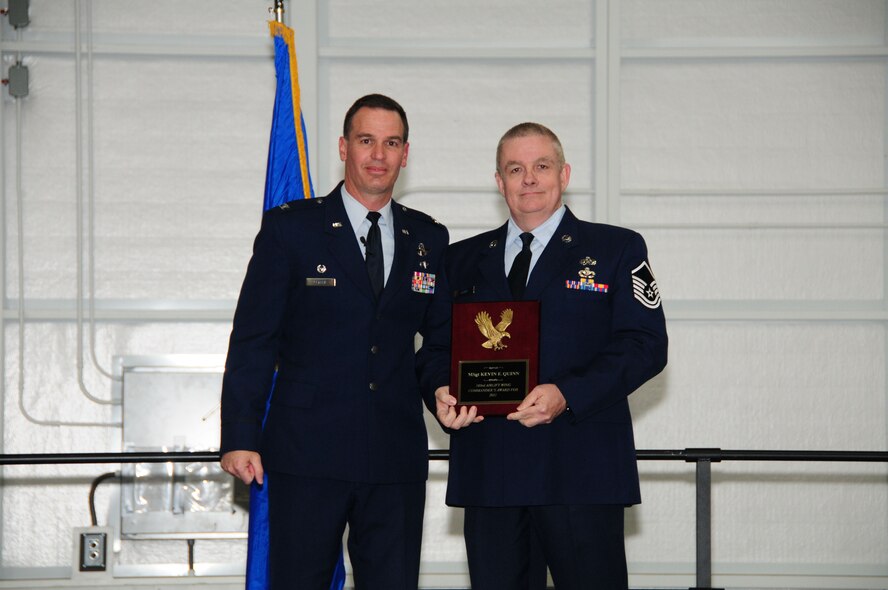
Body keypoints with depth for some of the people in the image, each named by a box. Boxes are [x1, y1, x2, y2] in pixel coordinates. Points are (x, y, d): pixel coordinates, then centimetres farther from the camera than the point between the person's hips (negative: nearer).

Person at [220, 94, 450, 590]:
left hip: (397, 458, 3)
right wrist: (240, 437, -7)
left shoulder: (429, 239, 11)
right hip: (307, 456, -3)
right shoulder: (290, 228, 2)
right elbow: (252, 340, -1)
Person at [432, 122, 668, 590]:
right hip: (488, 474, 3)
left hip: (581, 470, -3)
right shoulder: (463, 259, 18)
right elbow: (439, 346, 17)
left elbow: (645, 344, -4)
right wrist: (442, 394, -7)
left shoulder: (616, 249, 7)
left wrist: (567, 394, -17)